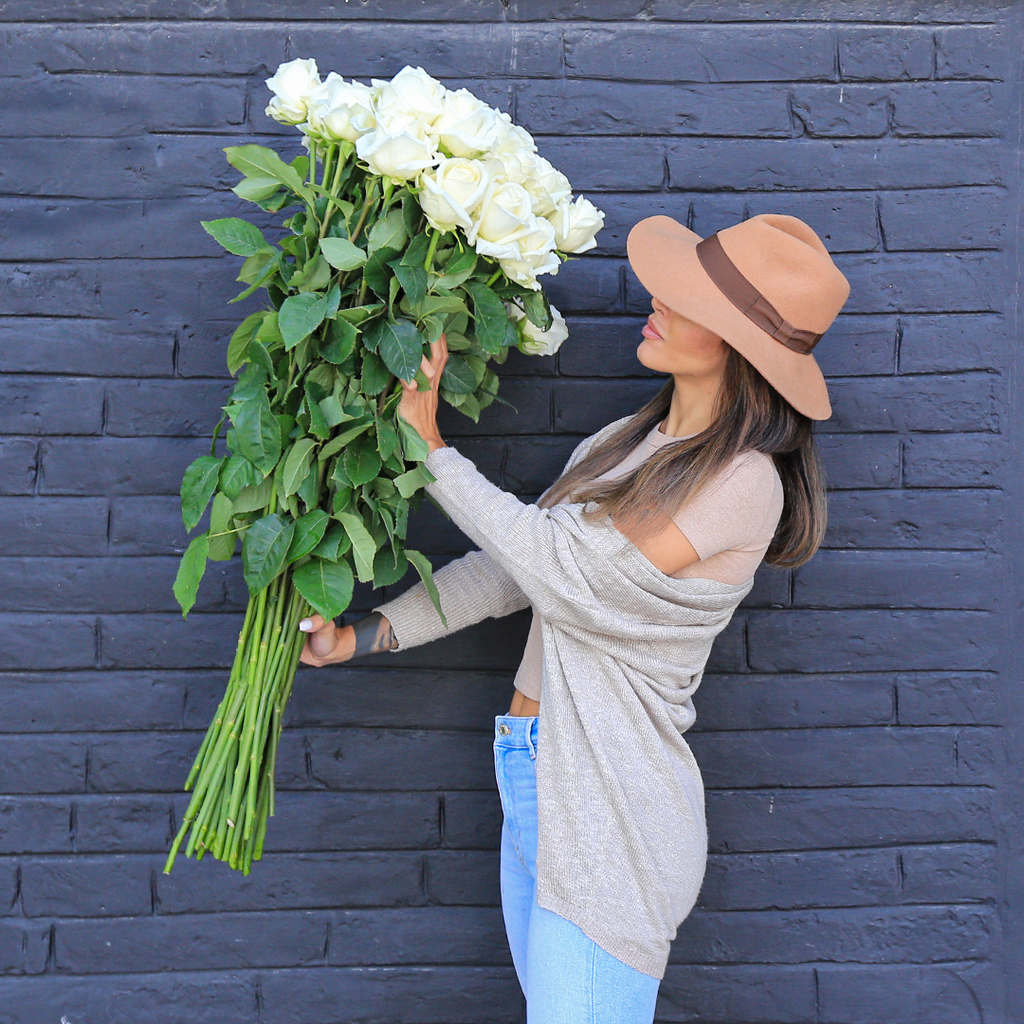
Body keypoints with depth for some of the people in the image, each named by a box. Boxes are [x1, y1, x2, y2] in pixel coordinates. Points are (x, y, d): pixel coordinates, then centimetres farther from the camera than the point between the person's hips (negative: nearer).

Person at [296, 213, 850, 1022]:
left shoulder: (744, 484, -17)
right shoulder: (624, 445, 10)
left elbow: (563, 568, -18)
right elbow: (512, 569, 12)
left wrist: (429, 445, -10)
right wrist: (363, 635, 7)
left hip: (607, 807, -8)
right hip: (533, 777, 8)